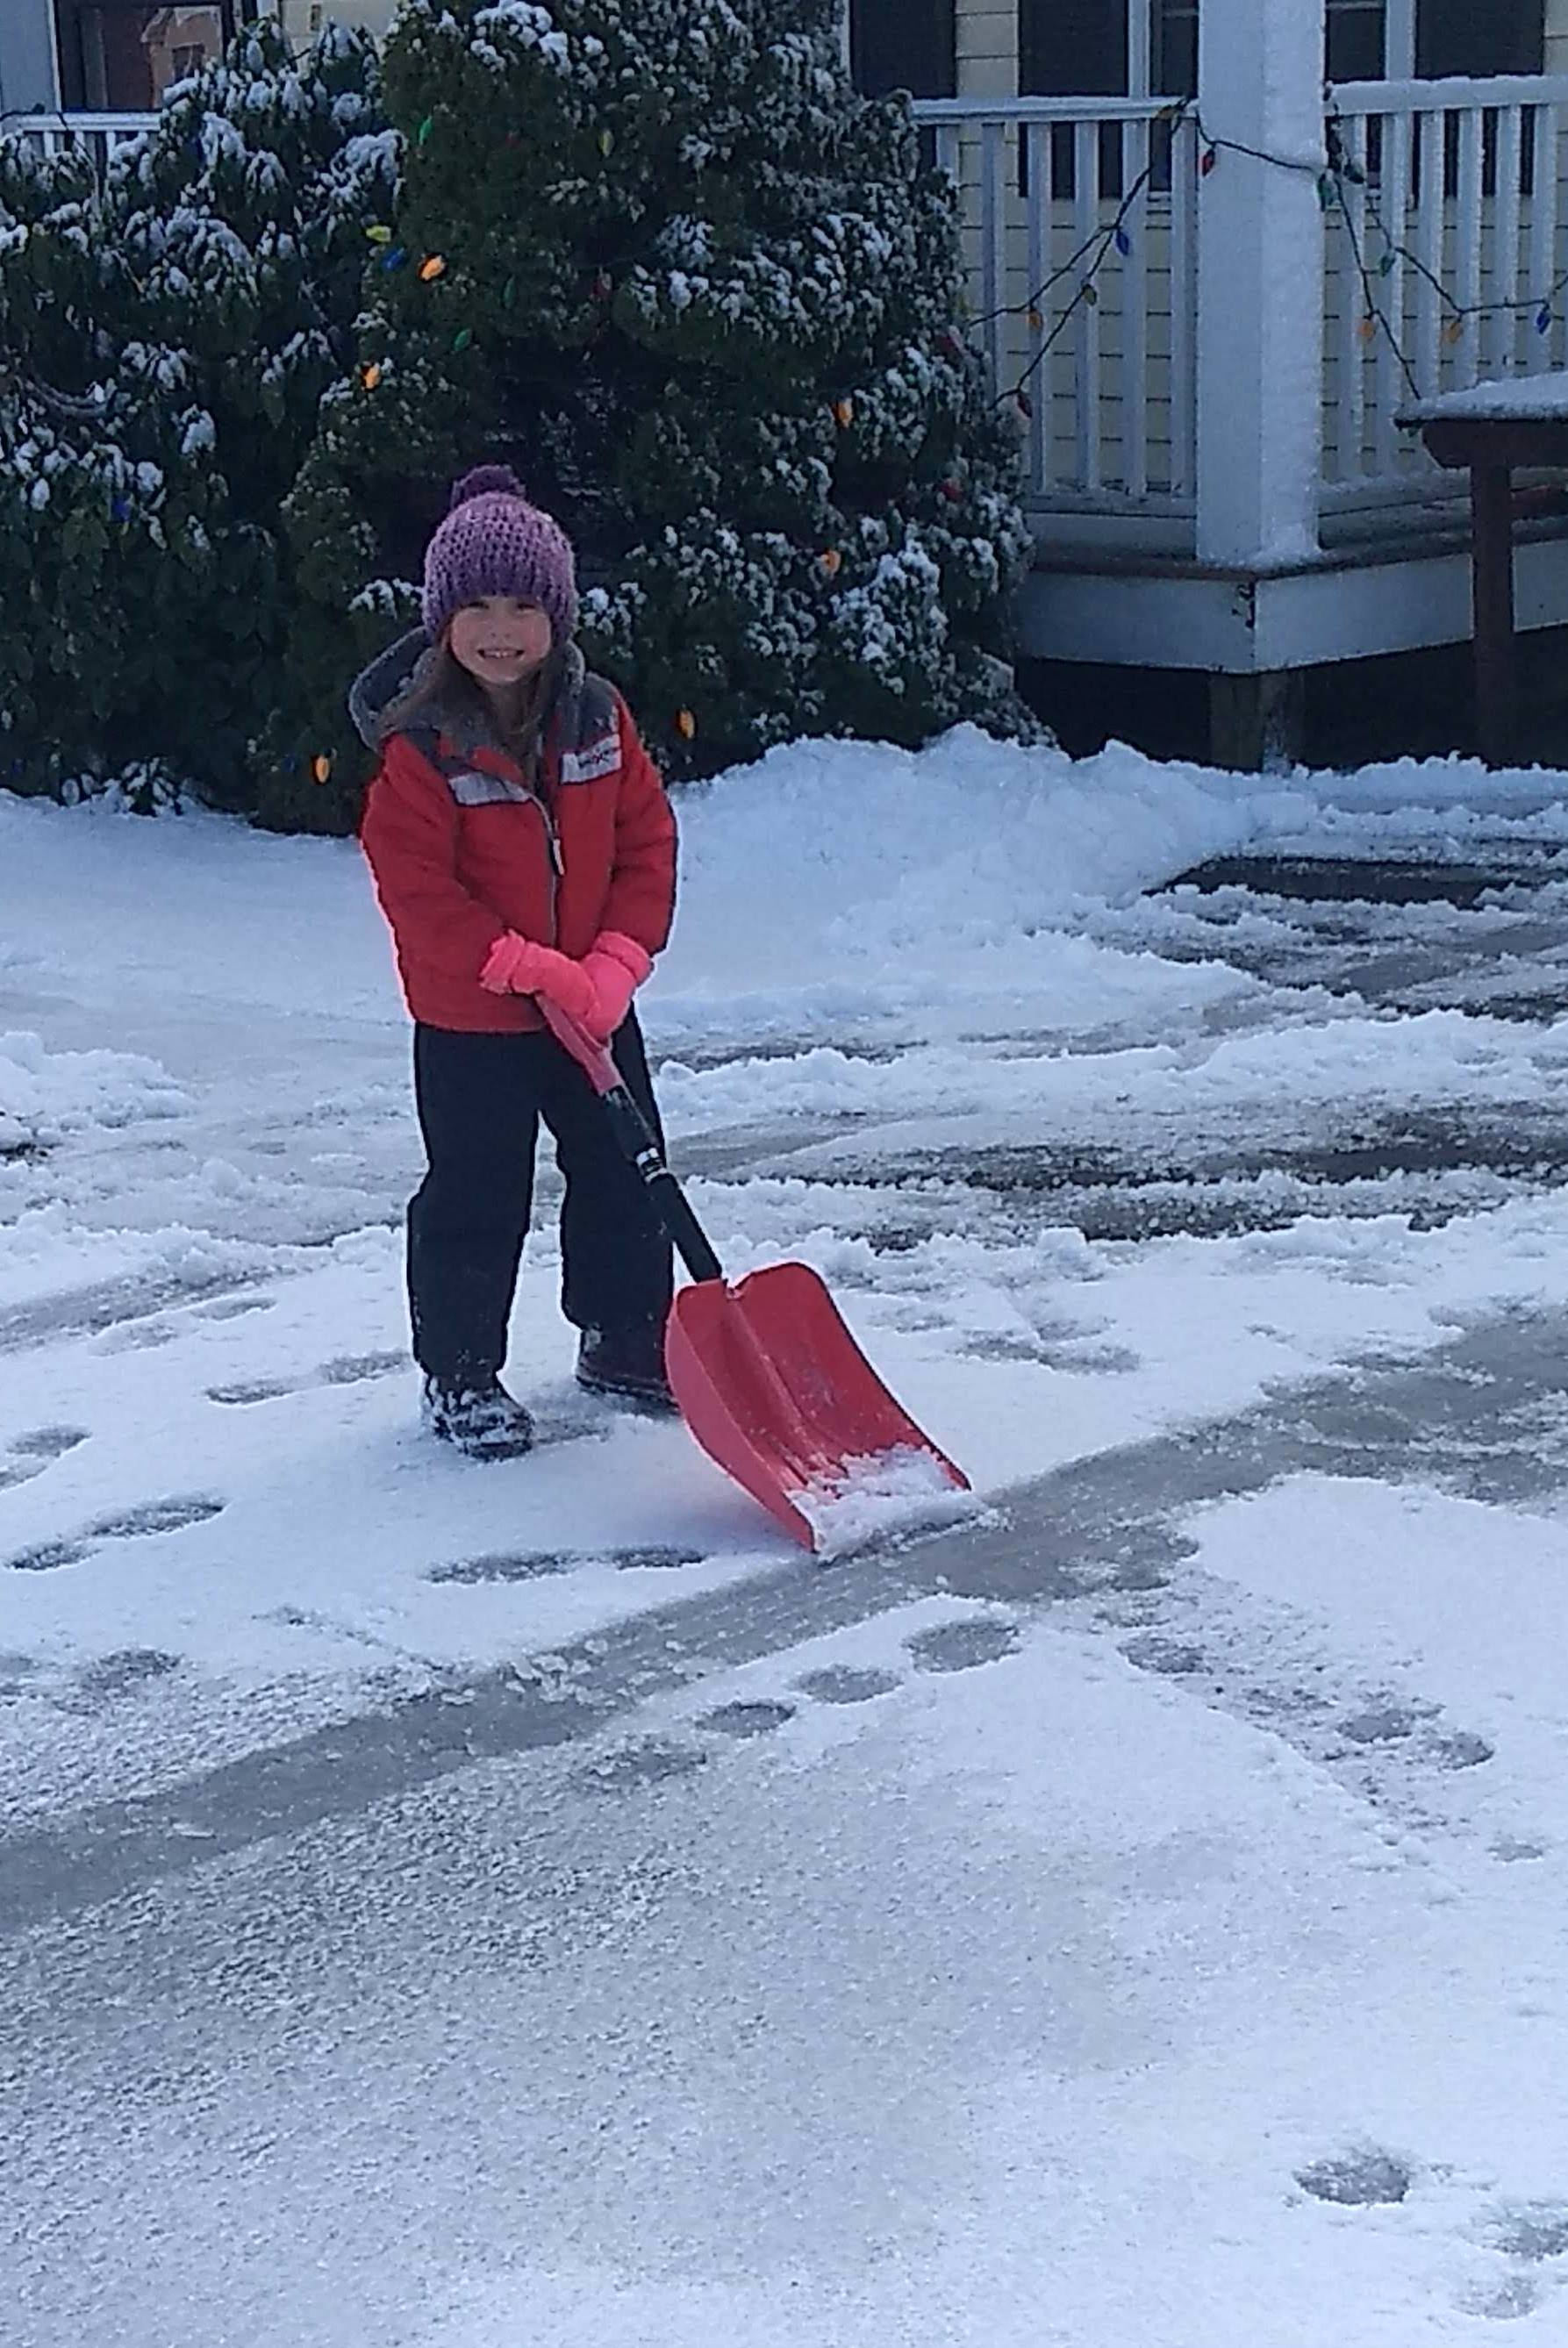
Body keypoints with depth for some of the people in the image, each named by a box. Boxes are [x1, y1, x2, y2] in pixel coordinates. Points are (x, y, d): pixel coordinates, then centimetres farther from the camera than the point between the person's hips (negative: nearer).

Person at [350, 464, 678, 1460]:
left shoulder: (598, 717, -3)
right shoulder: (419, 744, -17)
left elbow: (647, 843, 0)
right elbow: (417, 889, -19)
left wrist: (614, 966, -12)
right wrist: (525, 967, -24)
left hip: (595, 1005, 5)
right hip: (470, 1018, -5)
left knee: (624, 1177, 15)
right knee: (475, 1200, 3)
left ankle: (627, 1340, 34)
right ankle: (461, 1375, 18)